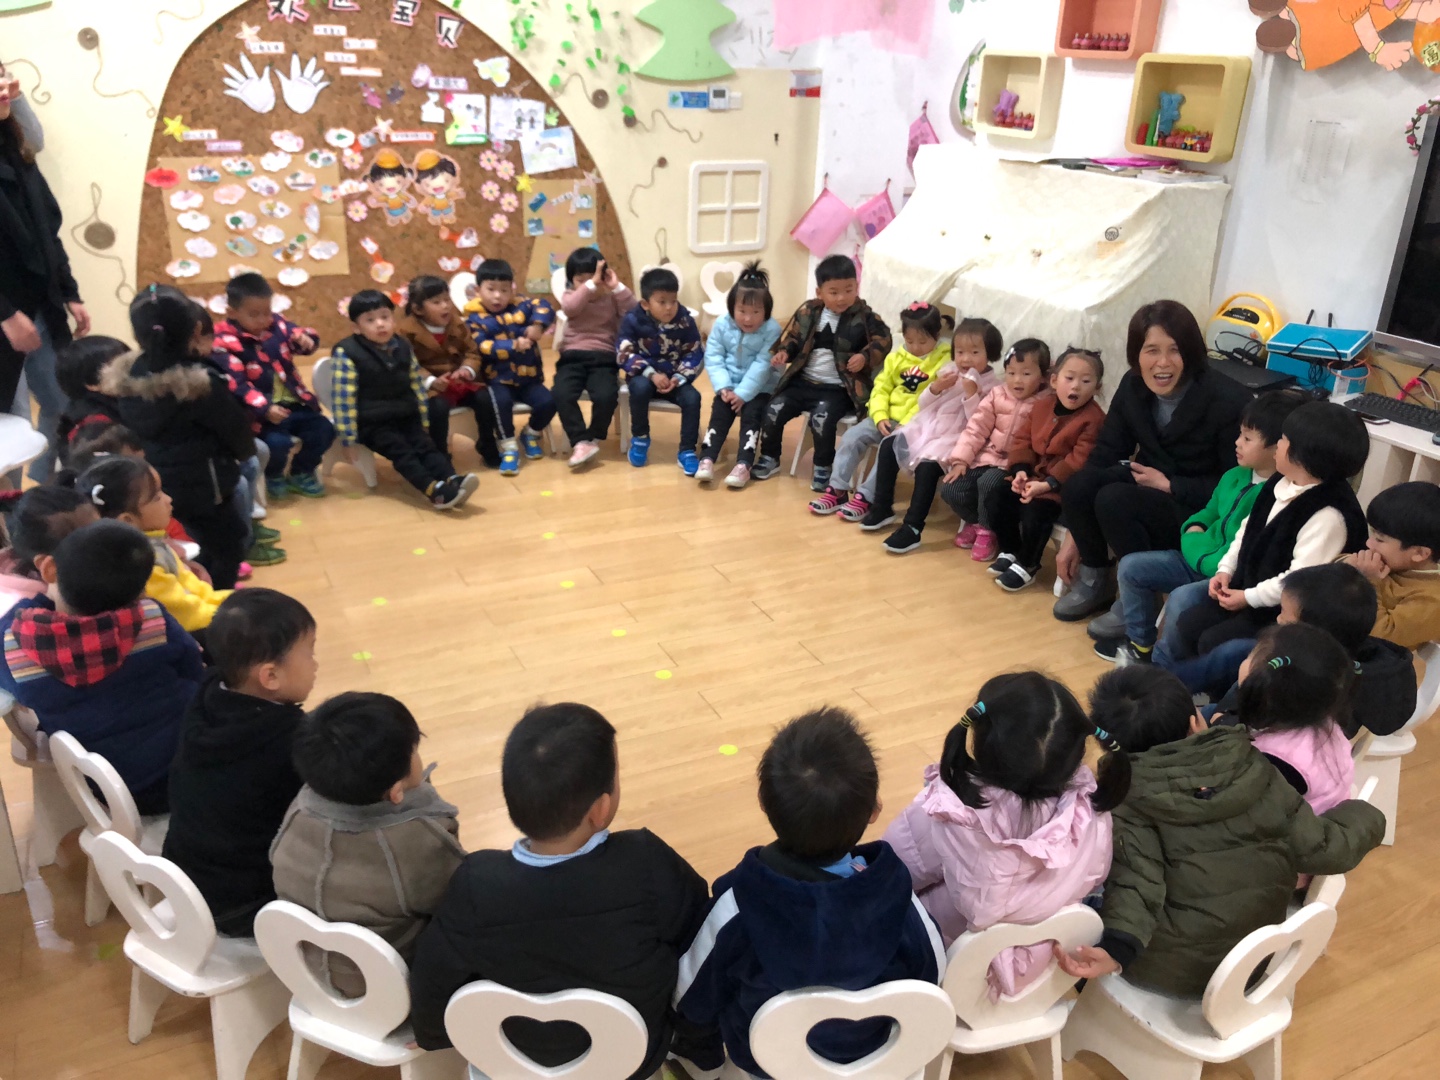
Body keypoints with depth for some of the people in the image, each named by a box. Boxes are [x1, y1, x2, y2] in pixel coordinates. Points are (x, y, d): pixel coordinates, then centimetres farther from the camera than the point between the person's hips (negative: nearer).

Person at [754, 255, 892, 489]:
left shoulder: (864, 317, -4)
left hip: (838, 389, -4)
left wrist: (865, 357, -19)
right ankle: (769, 458, 13)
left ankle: (823, 467, -5)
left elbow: (883, 340, -1)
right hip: (803, 381, 4)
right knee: (775, 410, -11)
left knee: (822, 418, -29)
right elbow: (791, 336, 15)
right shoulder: (808, 312, 5)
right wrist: (783, 352, -6)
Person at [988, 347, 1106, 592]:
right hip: (1035, 476, 7)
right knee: (998, 495, -3)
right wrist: (1021, 470, -12)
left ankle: (1028, 565, -6)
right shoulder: (1043, 406, 6)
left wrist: (1048, 484, -28)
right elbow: (1023, 439, 6)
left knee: (1035, 510, -29)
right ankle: (1009, 551, 14)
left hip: (1065, 486, -7)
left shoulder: (1093, 418, -16)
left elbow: (1080, 460, -22)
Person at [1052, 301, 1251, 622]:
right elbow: (1104, 456, -4)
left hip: (1202, 517, -5)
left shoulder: (1229, 401, -22)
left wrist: (1169, 485, -21)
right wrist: (1074, 538, -6)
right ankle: (1093, 580, 0)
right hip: (1151, 492, 5)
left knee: (1114, 499, -31)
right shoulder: (1133, 386, -6)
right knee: (1079, 485, -24)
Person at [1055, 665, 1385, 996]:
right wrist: (1363, 815, 9)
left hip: (1166, 970, -4)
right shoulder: (1252, 770, -11)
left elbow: (1137, 879, -29)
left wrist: (1116, 947, -41)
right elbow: (1321, 851, -9)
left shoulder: (1126, 796, -18)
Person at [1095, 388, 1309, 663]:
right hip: (1200, 558, 9)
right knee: (1131, 566, 3)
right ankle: (1141, 643, 17)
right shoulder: (1234, 476, 5)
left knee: (1182, 598, -34)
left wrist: (1200, 552, -16)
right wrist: (1194, 530, 2)